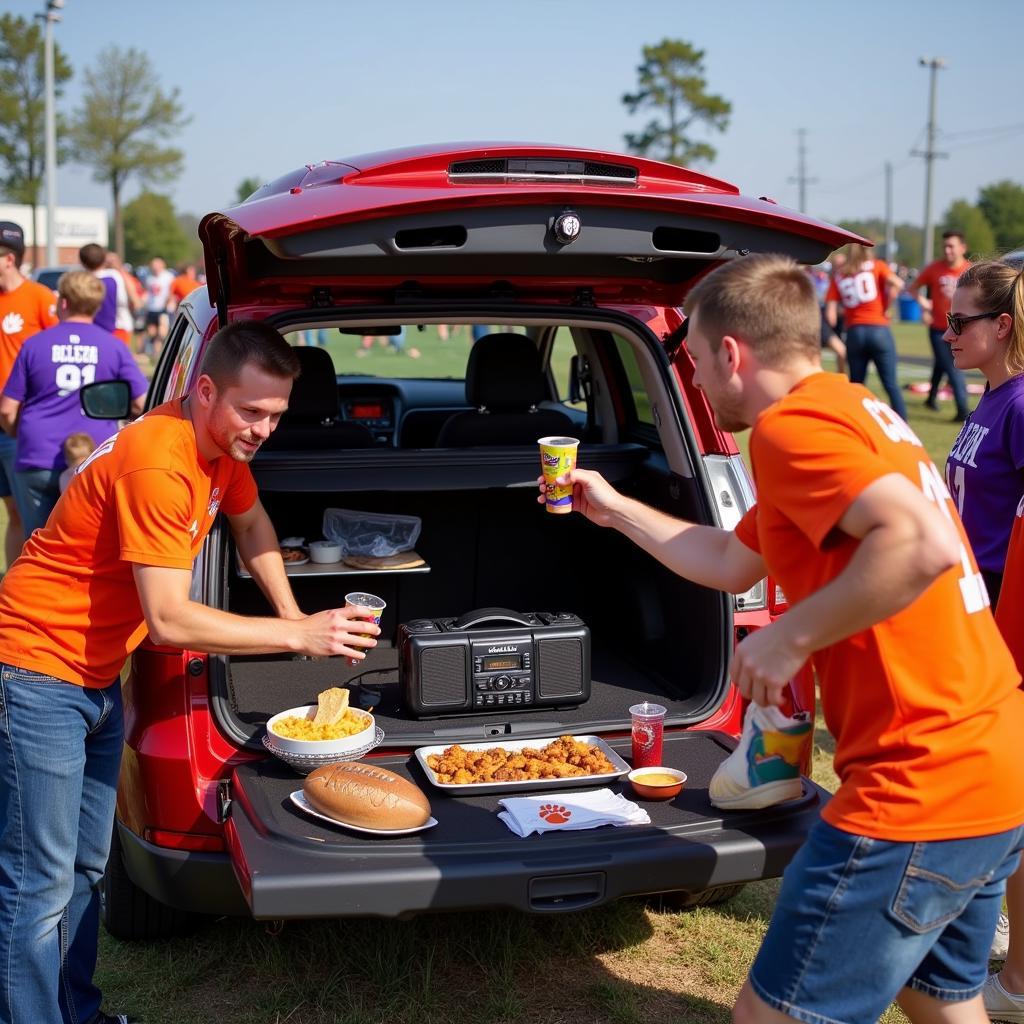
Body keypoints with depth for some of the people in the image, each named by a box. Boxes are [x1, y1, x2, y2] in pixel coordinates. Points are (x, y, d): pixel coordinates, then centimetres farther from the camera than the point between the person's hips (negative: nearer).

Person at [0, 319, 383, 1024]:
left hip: (100, 676, 9)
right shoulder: (156, 464, -28)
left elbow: (251, 522, 22)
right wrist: (296, 635, -26)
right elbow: (170, 622, -29)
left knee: (86, 868, 16)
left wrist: (294, 615, 11)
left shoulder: (223, 444, 0)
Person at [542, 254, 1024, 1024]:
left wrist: (792, 636, -21)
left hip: (918, 791, -10)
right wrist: (614, 509, 31)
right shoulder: (852, 410, 17)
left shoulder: (792, 421, -15)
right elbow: (732, 563, 27)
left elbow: (923, 543, -31)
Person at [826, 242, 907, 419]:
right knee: (891, 384, 2)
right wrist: (885, 308, 0)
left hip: (854, 333, 2)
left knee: (856, 385, 12)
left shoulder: (838, 275, 10)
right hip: (879, 330, -2)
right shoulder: (877, 266, 6)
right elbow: (897, 284, -13)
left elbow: (830, 315, 2)